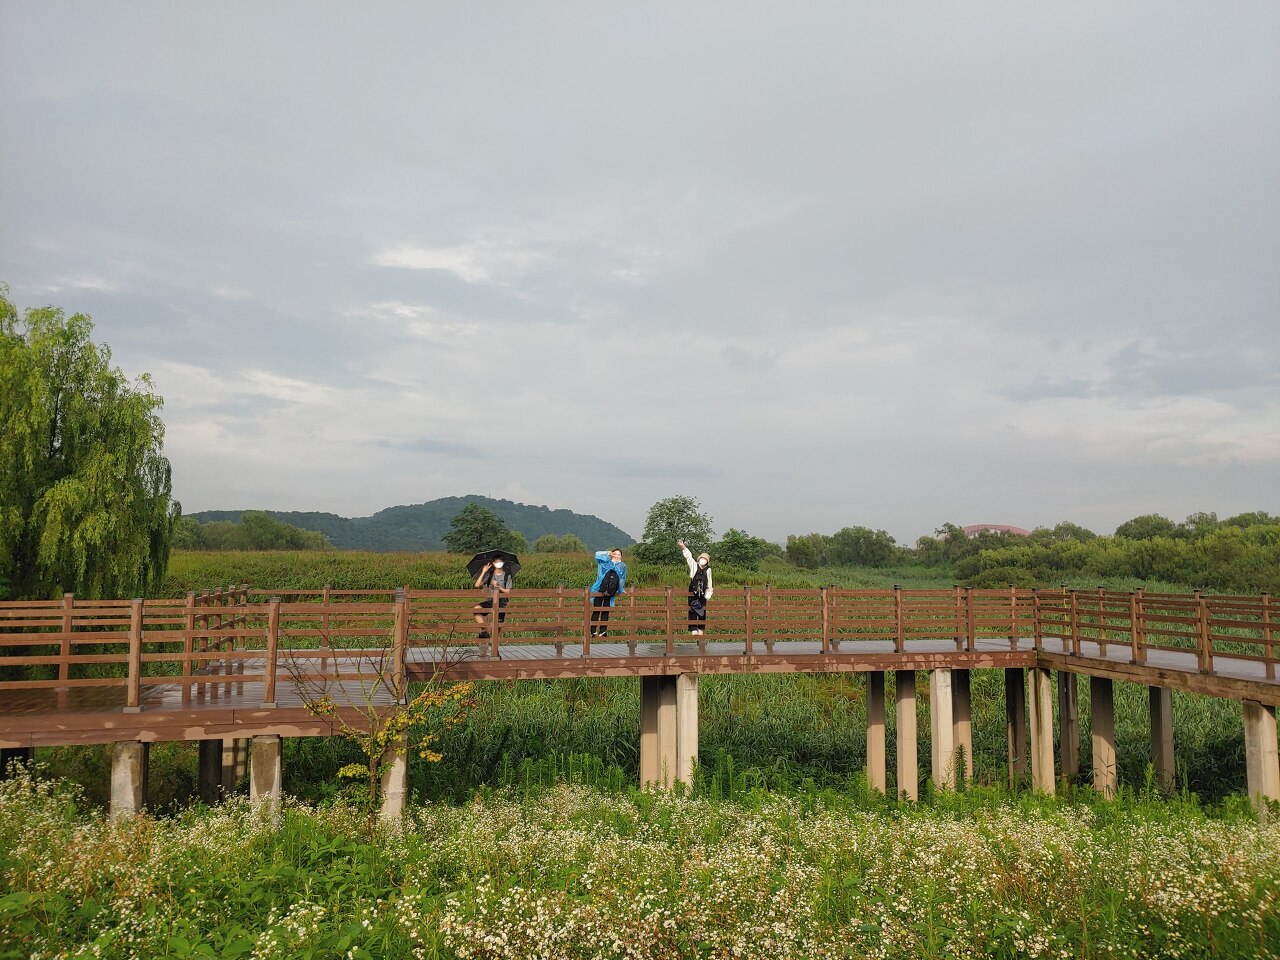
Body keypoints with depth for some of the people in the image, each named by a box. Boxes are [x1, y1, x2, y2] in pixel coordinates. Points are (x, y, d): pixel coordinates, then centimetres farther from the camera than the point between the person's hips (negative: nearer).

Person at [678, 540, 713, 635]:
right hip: (693, 592, -1)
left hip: (702, 593, 1)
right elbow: (688, 556, -10)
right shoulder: (694, 566, 1)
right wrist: (683, 547, -24)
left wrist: (708, 595, 6)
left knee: (702, 611, 4)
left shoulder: (708, 570, 3)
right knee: (692, 610, -4)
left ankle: (700, 629, 13)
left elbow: (709, 583, 8)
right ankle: (693, 629, -2)